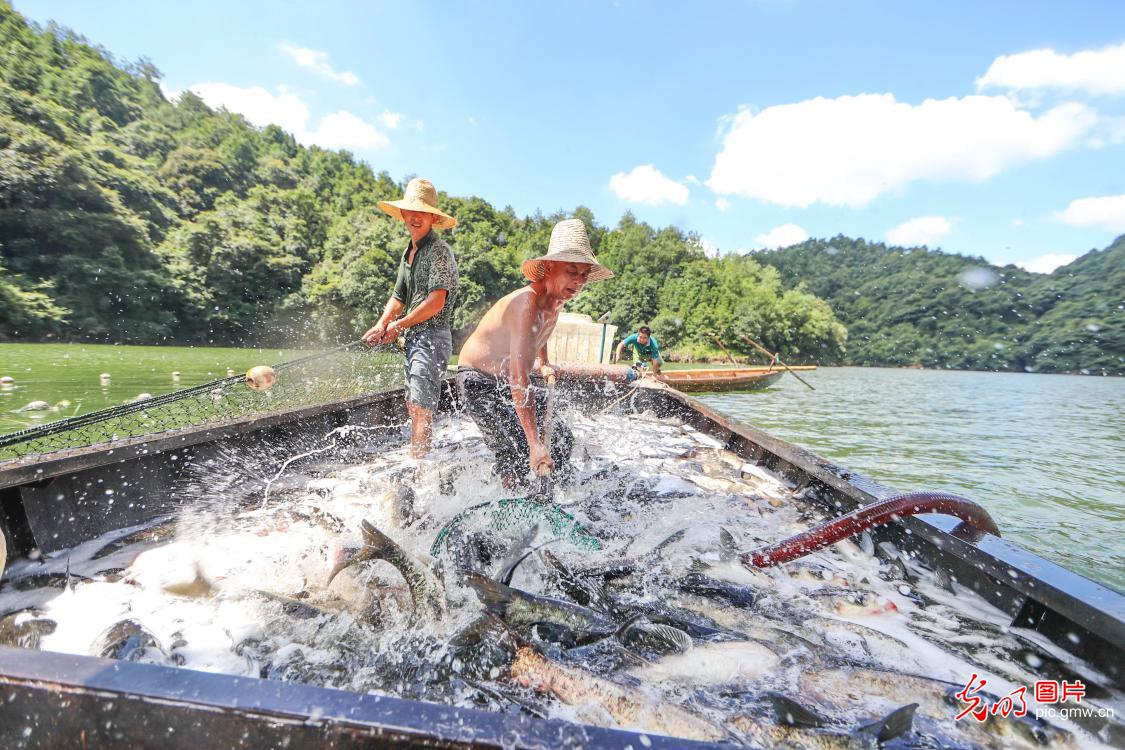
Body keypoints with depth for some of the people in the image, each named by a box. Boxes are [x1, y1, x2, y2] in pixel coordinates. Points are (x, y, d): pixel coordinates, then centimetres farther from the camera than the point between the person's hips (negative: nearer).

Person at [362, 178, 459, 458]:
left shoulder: (439, 251, -11)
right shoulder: (408, 252, 18)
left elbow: (436, 301, -20)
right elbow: (399, 295, 18)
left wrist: (399, 325, -11)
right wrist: (382, 324, 0)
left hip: (432, 337, -9)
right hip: (414, 338, 9)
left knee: (420, 408, -11)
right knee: (414, 406, 16)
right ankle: (418, 462, 30)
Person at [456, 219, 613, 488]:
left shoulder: (556, 301, -2)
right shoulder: (526, 303, -32)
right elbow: (518, 377, -42)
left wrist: (543, 364, 8)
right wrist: (535, 444, -46)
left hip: (511, 380, 9)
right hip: (480, 382, -9)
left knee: (561, 438, 9)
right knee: (519, 454, -22)